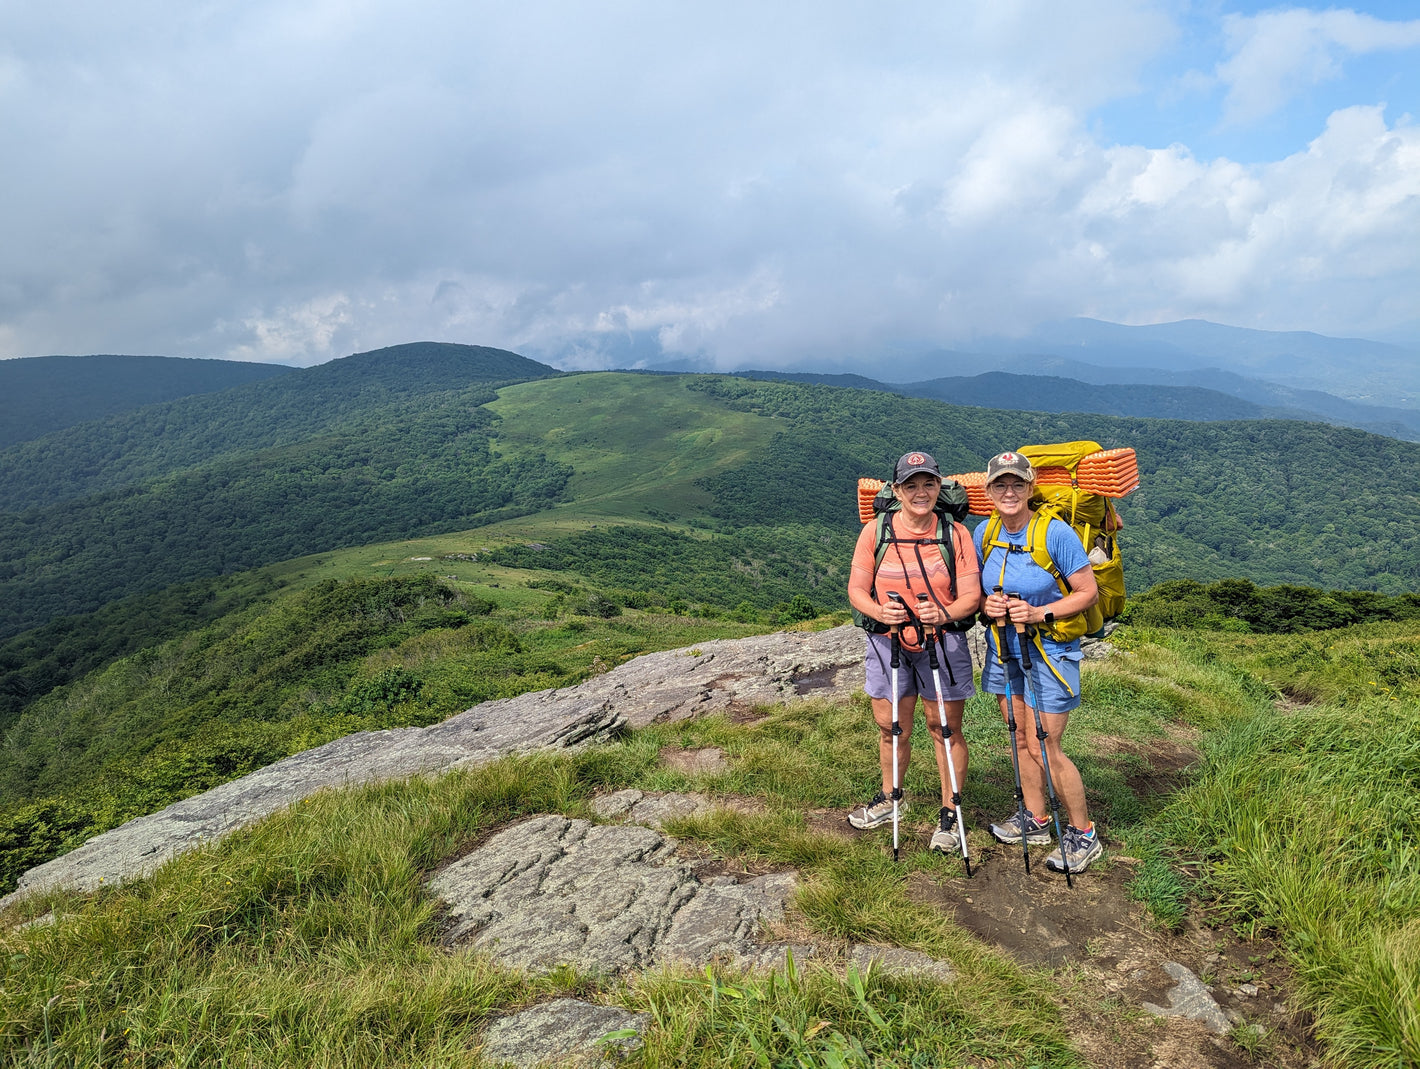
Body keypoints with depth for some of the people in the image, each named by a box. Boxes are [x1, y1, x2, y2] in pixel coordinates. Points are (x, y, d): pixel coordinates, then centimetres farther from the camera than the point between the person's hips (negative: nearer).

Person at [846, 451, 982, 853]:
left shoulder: (956, 534, -4)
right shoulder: (875, 531, -2)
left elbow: (971, 595, -5)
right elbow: (856, 588, -2)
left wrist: (943, 614, -26)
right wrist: (879, 611, -23)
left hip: (943, 643, -1)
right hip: (887, 642, 2)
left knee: (945, 729, 6)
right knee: (891, 728, 13)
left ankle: (949, 813, 22)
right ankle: (890, 798, 37)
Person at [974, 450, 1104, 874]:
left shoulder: (1056, 532, -16)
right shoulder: (984, 533, 1)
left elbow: (1088, 593, -12)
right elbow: (979, 587, 15)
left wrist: (1038, 613, -22)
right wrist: (987, 604, -8)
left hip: (1049, 649, -6)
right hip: (1003, 649, 6)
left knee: (1045, 747, -4)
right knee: (1021, 740, 15)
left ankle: (1084, 836, 13)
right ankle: (1035, 818, 32)